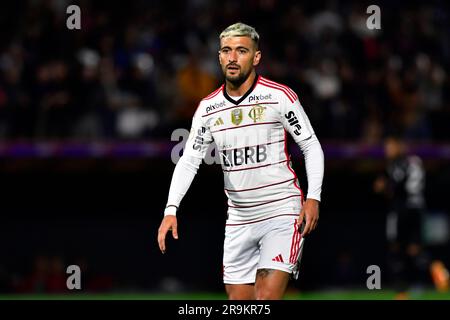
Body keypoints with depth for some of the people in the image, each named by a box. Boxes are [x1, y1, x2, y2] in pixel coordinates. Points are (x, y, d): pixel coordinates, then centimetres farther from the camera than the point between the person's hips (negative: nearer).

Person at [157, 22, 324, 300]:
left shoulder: (279, 97, -8)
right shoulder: (208, 108, 5)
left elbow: (312, 146, -2)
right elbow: (189, 160, 8)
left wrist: (313, 198, -13)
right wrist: (171, 210, -4)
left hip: (282, 213, -5)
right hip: (239, 220, 5)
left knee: (267, 299, -19)